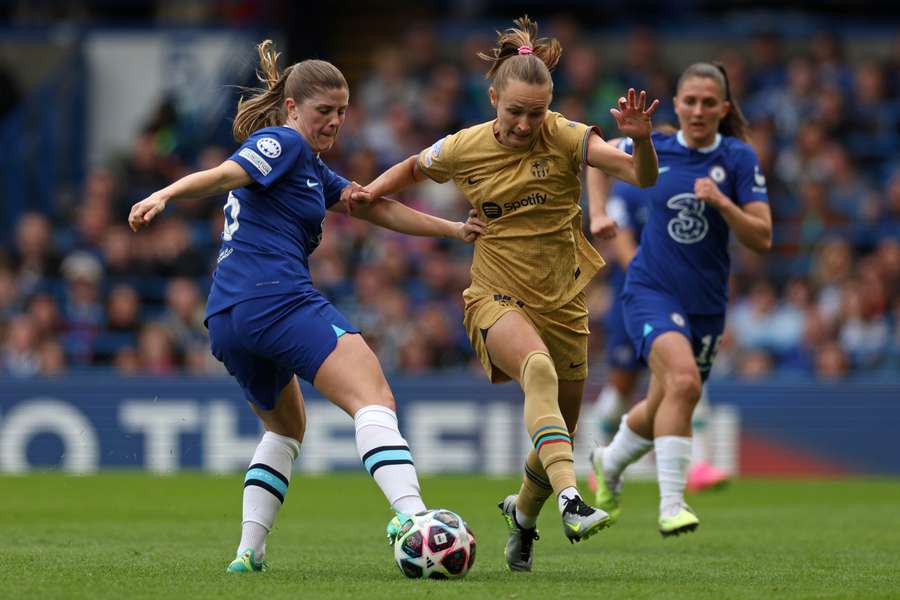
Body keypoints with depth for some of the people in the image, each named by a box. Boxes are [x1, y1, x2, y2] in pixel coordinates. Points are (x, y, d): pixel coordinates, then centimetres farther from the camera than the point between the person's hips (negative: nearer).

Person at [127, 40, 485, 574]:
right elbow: (223, 176, -17)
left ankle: (249, 550, 17)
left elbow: (383, 209, 30)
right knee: (374, 399, -21)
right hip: (279, 300, -10)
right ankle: (412, 514, -43)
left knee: (286, 427, 29)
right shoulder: (282, 143, 1)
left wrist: (455, 229, 26)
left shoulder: (314, 169, 28)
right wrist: (165, 195, -35)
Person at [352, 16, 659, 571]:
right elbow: (412, 169, 17)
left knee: (560, 436, 13)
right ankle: (570, 501, -51)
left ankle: (524, 513, 47)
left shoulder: (566, 138, -11)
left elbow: (642, 177, -23)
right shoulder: (464, 149, -6)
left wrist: (641, 139, -43)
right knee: (539, 369, -36)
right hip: (497, 298, -2)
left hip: (562, 302, 2)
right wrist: (371, 192, -1)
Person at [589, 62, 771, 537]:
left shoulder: (739, 158, -4)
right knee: (684, 380, -30)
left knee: (663, 409, 16)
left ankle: (609, 464, 49)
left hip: (705, 302, 3)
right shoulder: (653, 149, -2)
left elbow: (762, 239, -10)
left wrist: (721, 202, -24)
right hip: (651, 291, -3)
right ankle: (671, 506, -28)